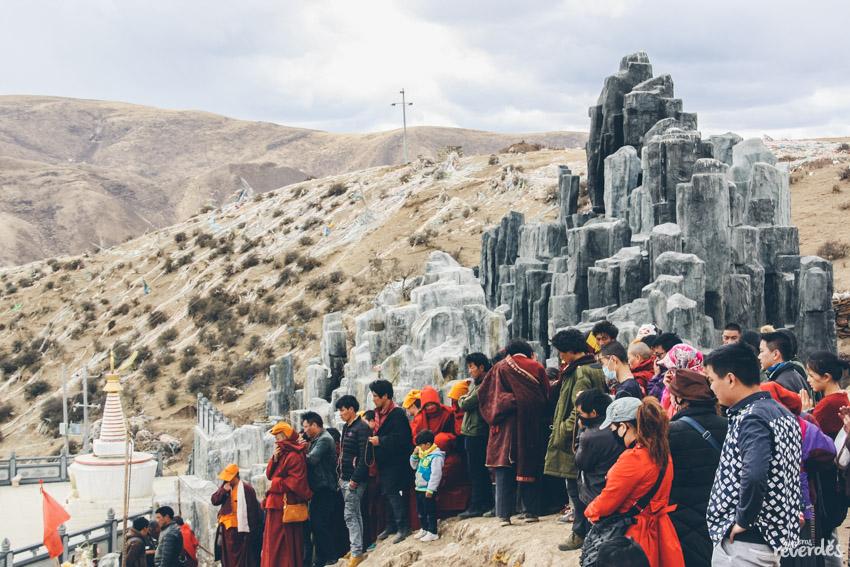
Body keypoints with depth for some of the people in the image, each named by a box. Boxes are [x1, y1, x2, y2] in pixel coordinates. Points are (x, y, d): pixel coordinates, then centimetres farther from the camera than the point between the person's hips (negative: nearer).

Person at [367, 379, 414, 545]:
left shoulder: (397, 414, -15)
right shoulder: (380, 413, 14)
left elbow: (401, 438, -24)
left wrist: (380, 441, -20)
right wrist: (372, 439, 5)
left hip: (395, 461, -10)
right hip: (384, 462, 10)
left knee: (393, 492, -13)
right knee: (387, 494, 14)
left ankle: (403, 527, -10)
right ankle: (391, 526, 23)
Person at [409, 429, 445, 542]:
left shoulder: (436, 456, -18)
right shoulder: (422, 454, 11)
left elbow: (436, 474, -22)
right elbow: (414, 466, 23)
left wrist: (430, 489, -22)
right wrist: (415, 454, 5)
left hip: (428, 490, -10)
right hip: (419, 488, 10)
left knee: (430, 512, -2)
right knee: (420, 511, 19)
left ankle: (432, 533, 5)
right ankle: (424, 529, 32)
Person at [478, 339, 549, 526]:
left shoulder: (501, 368, 3)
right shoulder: (537, 368, 6)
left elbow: (484, 394, 0)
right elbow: (546, 396, 9)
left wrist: (495, 416, 11)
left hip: (507, 427, -2)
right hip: (532, 427, 2)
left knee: (504, 472, -1)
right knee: (529, 467, 10)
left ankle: (505, 514, -7)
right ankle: (532, 511, 6)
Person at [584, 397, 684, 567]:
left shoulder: (632, 459, -22)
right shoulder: (663, 453, 5)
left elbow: (607, 500, -15)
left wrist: (590, 511, 5)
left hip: (633, 533, -8)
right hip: (657, 531, 8)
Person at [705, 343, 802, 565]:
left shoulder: (751, 419, -20)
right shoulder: (781, 412, 10)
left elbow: (754, 475, -35)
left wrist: (744, 520, -22)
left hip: (744, 542, -9)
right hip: (773, 533, 10)